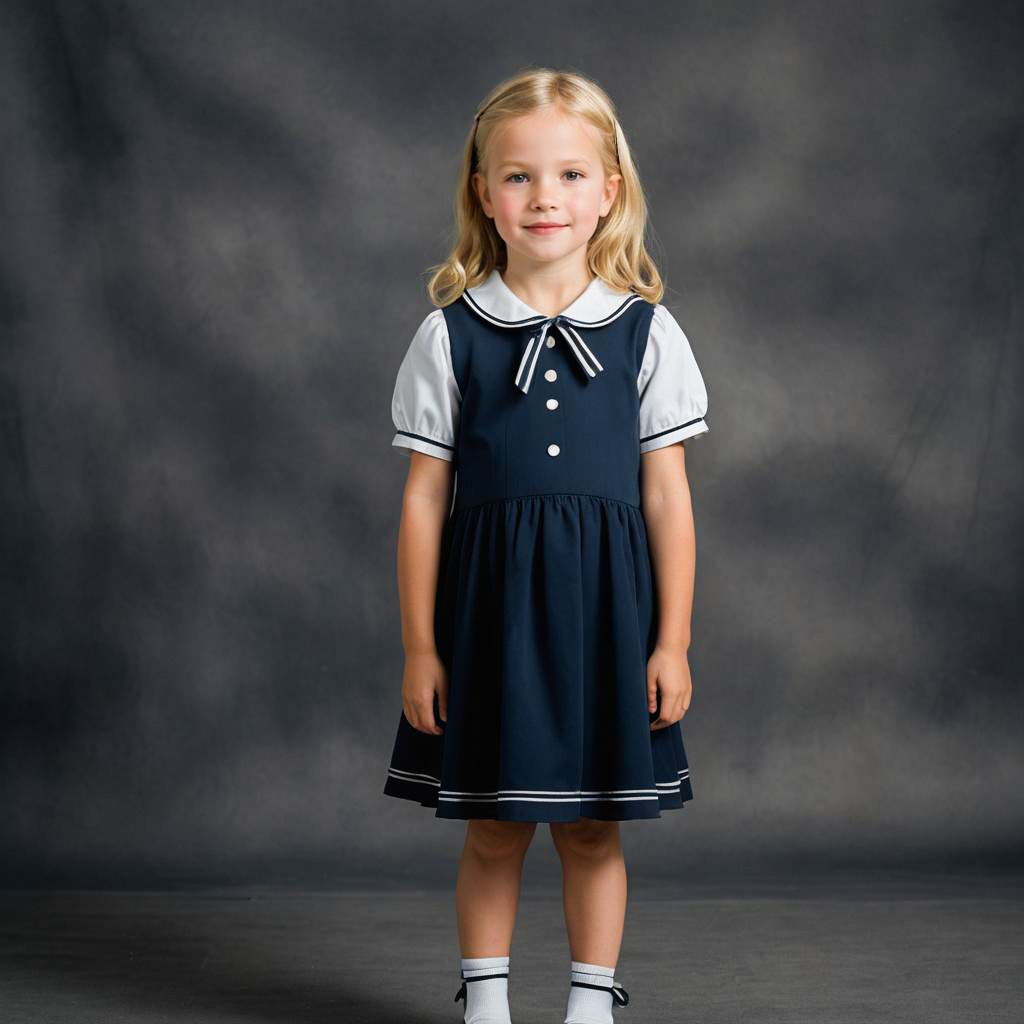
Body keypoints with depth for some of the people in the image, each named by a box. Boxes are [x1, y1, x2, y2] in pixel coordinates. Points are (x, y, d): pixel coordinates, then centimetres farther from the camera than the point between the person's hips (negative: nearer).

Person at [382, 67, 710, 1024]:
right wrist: (418, 647, -1)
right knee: (492, 830, 8)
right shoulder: (449, 335, -1)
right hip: (489, 604, 0)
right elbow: (424, 498, 0)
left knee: (593, 829, 9)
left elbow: (667, 495, 2)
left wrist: (672, 642, 0)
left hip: (604, 604, 0)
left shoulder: (646, 331, 0)